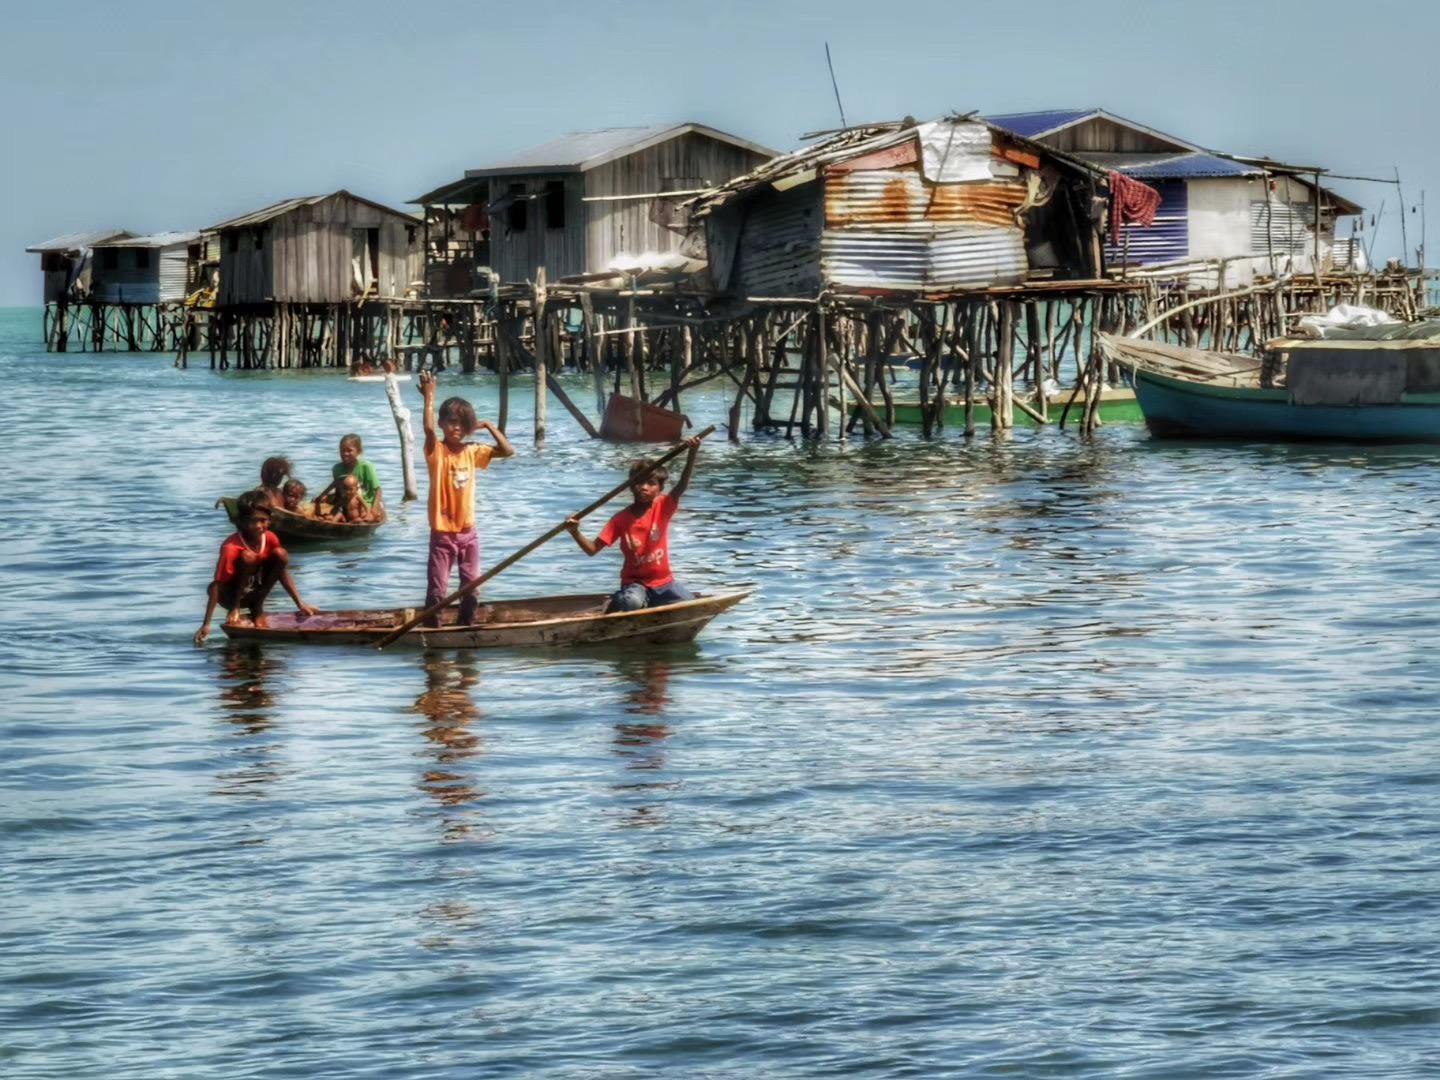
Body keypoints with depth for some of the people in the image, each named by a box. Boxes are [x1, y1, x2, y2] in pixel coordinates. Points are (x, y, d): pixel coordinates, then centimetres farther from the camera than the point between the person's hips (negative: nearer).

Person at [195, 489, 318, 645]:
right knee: (248, 557, -32)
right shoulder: (231, 548, -29)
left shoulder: (270, 538, -11)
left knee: (281, 555, -14)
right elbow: (217, 585, -30)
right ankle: (235, 609, -14)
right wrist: (206, 625, -35)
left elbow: (283, 571, 2)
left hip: (254, 591, 6)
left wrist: (300, 604, -3)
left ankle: (257, 607, -3)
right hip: (229, 595, -6)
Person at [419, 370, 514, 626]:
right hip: (442, 533, -4)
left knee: (471, 587, 9)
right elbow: (429, 429, -30)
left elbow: (508, 451, 3)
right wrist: (429, 396, -30)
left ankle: (466, 627, 22)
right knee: (437, 588, -3)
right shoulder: (436, 451, -9)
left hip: (468, 532, 4)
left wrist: (488, 426, 0)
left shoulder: (472, 452, 4)